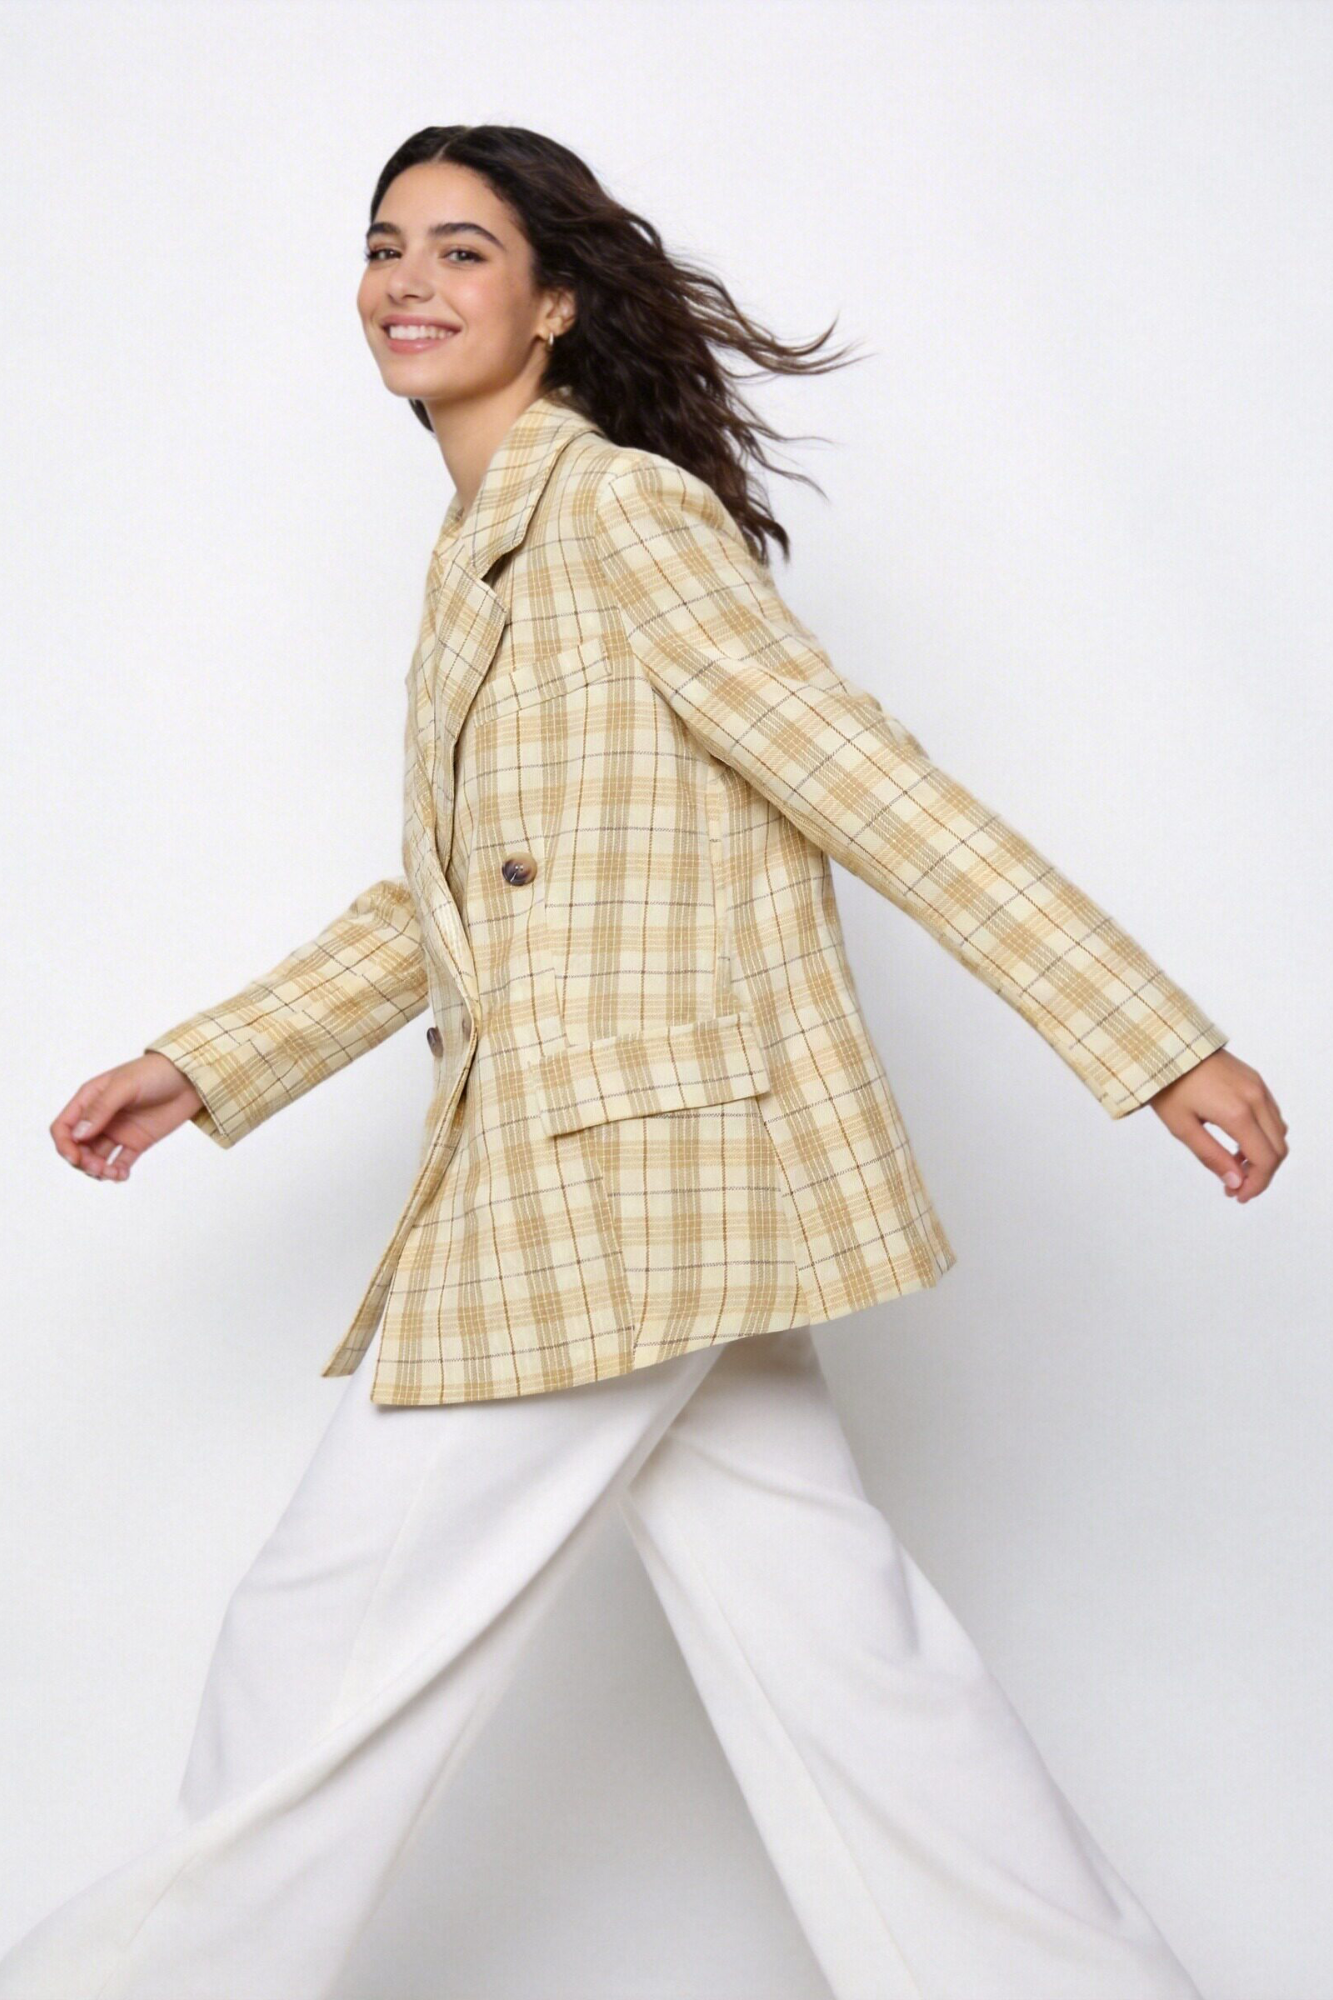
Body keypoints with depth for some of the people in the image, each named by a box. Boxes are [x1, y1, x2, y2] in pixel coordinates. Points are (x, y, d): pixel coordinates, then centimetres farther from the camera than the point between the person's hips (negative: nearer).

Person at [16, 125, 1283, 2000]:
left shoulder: (619, 508, -9)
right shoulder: (485, 548, 19)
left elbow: (872, 784, -14)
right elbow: (438, 903, 22)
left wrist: (1158, 1042, -15)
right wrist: (200, 1068, 20)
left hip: (629, 1174, -9)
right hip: (565, 1168, 9)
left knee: (331, 1649, 1)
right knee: (821, 1634, 11)